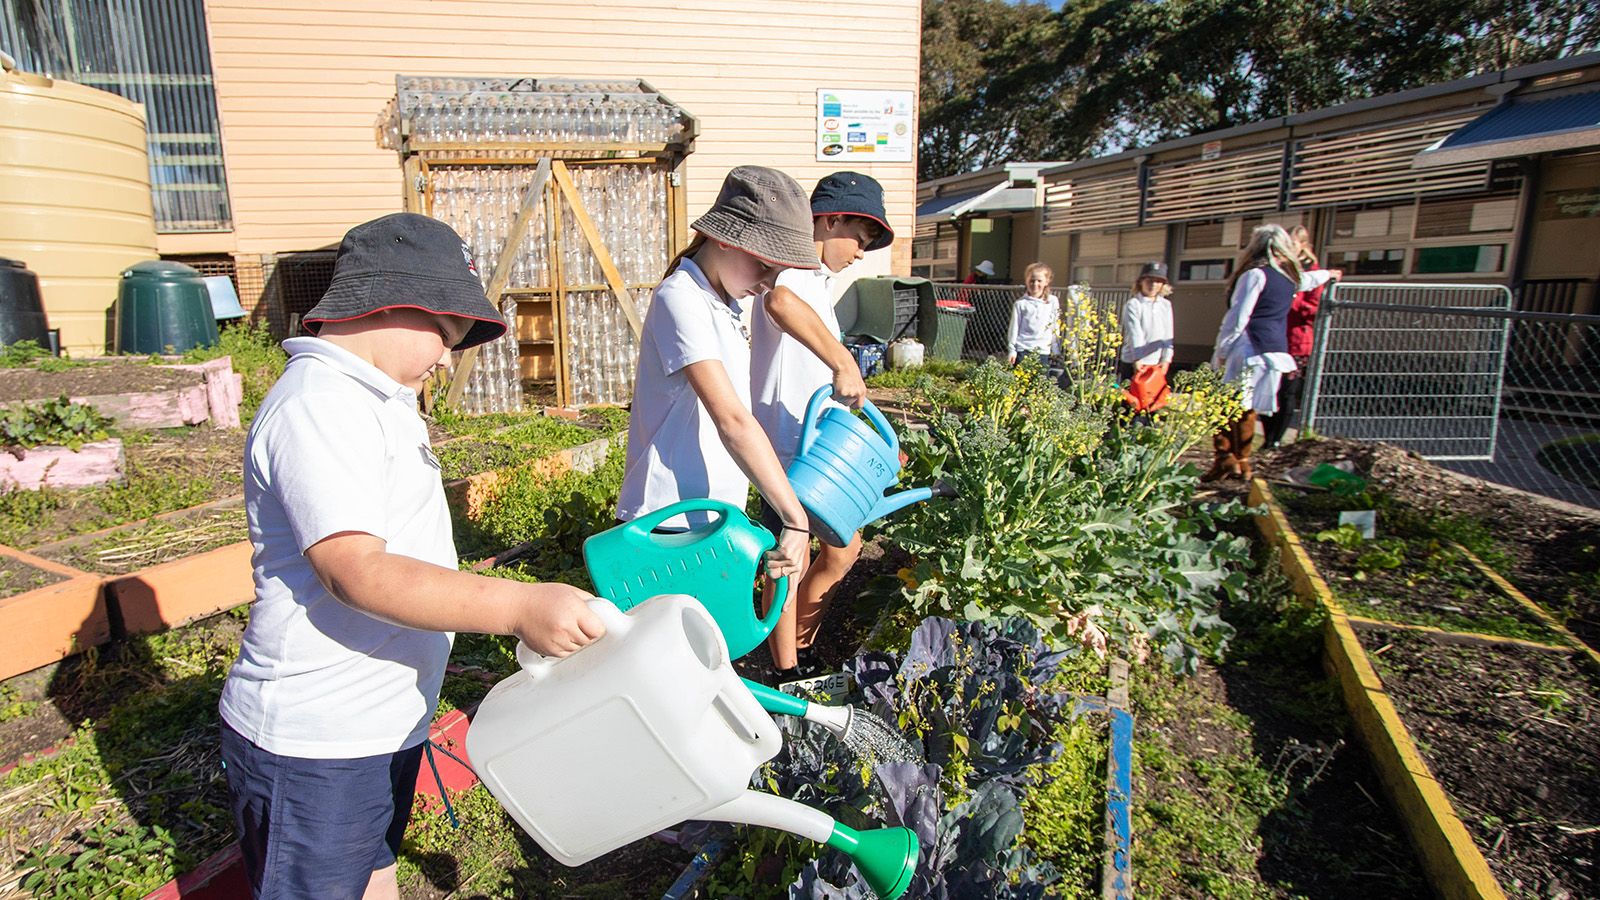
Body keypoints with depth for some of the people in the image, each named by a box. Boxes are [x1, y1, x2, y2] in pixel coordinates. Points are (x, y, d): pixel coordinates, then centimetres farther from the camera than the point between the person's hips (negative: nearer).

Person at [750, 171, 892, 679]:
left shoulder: (816, 280, 19)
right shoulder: (795, 267, -14)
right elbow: (780, 301, -41)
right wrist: (844, 363, -42)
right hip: (789, 446, -10)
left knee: (843, 549, 18)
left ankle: (800, 652, 33)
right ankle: (787, 676, 19)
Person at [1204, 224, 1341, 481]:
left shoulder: (1255, 274, -7)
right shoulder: (1289, 276, 16)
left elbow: (1238, 317, -12)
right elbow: (1308, 279, 41)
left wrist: (1221, 350, -5)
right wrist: (1329, 274, 63)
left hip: (1250, 350, -8)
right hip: (1276, 350, 8)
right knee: (1246, 409, 14)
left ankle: (1225, 460, -14)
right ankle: (1242, 462, 18)